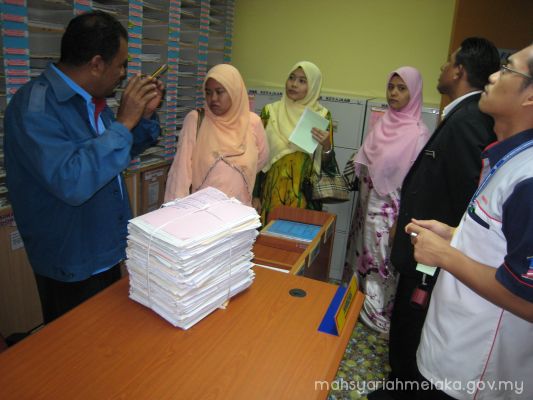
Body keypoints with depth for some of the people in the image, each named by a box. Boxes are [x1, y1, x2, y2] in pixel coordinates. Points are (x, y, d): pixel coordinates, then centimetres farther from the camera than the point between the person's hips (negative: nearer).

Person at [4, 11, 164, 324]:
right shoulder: (34, 107, -23)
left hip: (107, 253, 8)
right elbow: (71, 183, -36)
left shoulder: (93, 100, 3)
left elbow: (121, 153, 17)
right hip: (71, 270, -8)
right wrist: (123, 123, -28)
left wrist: (146, 116, 0)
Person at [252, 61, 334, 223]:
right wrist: (255, 195, 0)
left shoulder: (321, 115, -3)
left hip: (303, 196, -1)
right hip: (272, 192, 1)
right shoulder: (270, 111, -1)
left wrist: (326, 146, -20)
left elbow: (327, 164, 0)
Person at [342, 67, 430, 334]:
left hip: (391, 209, -6)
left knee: (382, 260, 6)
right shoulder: (382, 124, 6)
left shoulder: (418, 133, -14)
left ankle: (379, 314, 26)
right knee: (362, 253, 16)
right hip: (368, 203, 6)